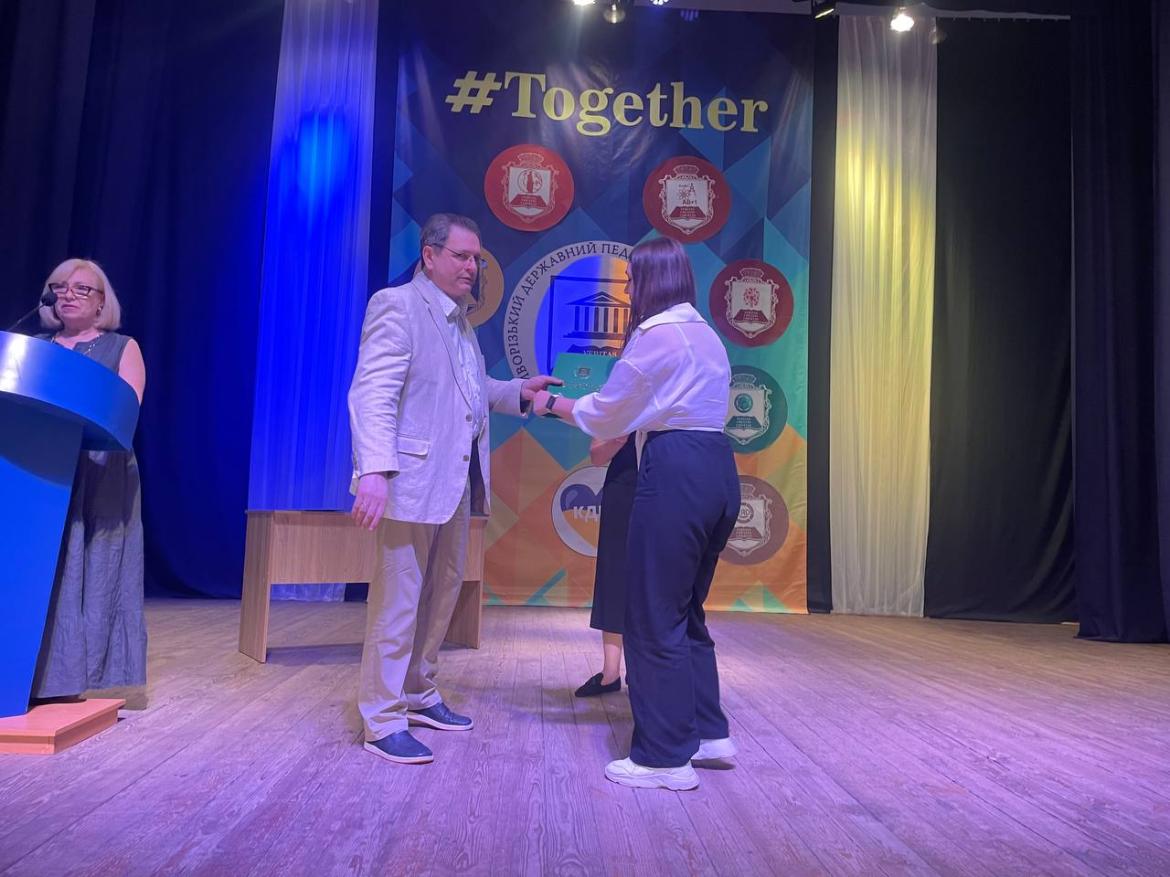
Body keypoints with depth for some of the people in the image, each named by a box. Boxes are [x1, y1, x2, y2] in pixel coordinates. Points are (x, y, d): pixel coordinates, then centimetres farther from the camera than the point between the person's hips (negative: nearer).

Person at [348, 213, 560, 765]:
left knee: (442, 592, 16)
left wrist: (517, 392, 8)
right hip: (412, 476, -9)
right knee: (398, 599, -1)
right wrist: (375, 469, -30)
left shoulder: (460, 320, 17)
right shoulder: (396, 306, -9)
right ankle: (383, 720, 11)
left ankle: (418, 694, 32)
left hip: (456, 477, 9)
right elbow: (373, 394, -20)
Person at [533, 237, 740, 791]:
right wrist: (618, 435, 30)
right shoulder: (706, 335, 19)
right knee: (686, 609, 19)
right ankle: (708, 733, 26)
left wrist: (552, 404, 16)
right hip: (718, 470, 10)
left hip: (676, 474, -9)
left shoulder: (655, 334, -8)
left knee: (655, 616, 0)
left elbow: (607, 410, -1)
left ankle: (666, 757, 9)